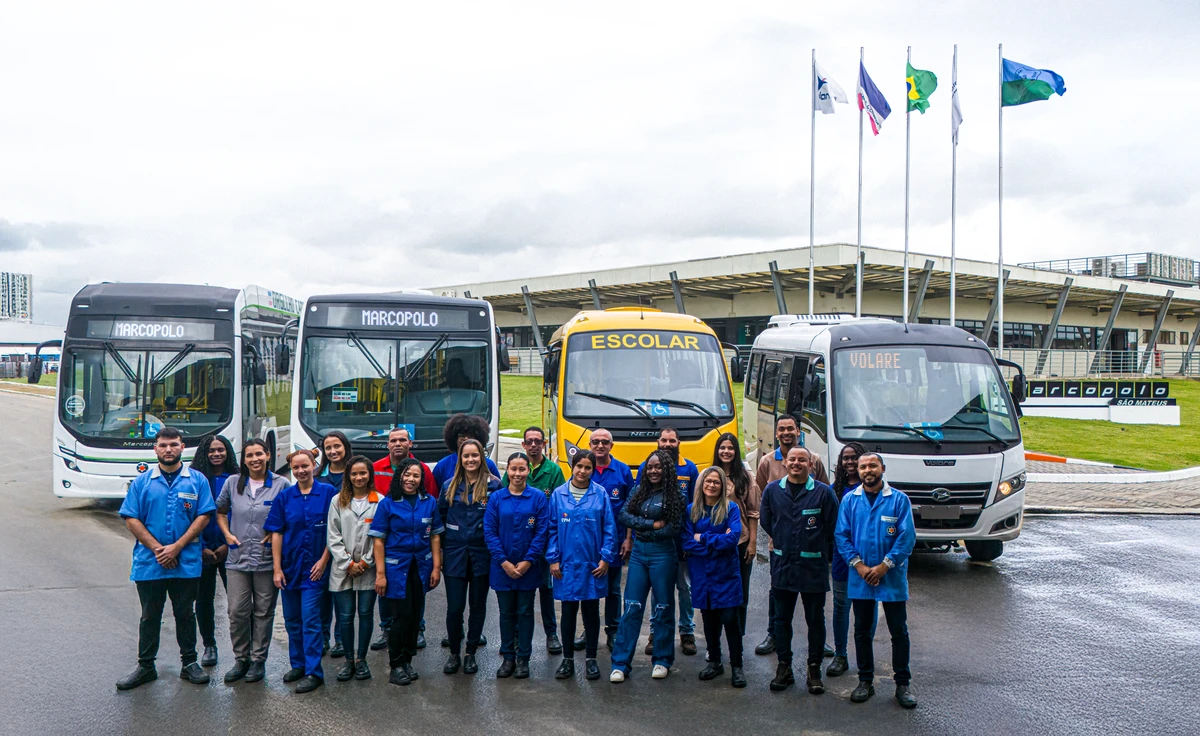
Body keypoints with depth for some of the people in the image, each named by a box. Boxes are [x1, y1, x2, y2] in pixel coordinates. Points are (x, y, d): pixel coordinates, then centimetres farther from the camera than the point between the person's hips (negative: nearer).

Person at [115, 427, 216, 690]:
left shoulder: (197, 481, 3)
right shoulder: (142, 482, 5)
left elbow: (203, 517, -3)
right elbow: (131, 520, 0)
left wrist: (177, 546, -12)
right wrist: (157, 548, -11)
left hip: (186, 562, -1)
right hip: (149, 563, 1)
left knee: (186, 614, 9)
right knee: (150, 616, 10)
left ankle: (189, 663, 20)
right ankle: (145, 666, 20)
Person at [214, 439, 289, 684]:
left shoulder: (281, 484, -3)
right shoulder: (232, 483, 5)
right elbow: (220, 511, 19)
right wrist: (227, 534, 4)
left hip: (267, 560, -2)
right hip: (238, 558, 2)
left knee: (263, 611, 6)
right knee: (237, 611, 0)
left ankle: (258, 660, 18)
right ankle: (241, 659, 16)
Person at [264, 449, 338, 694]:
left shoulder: (328, 493, -6)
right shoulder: (284, 496, 2)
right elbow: (276, 533, 2)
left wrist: (323, 560, -10)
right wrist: (277, 568, -3)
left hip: (315, 568, -4)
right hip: (289, 569, 4)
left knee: (310, 620, -5)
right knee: (292, 619, 13)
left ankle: (313, 672, 0)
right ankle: (298, 664, 27)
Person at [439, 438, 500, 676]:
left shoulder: (493, 486, -2)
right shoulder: (449, 486, 5)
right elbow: (440, 517, 9)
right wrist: (439, 551, 2)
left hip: (481, 555, -1)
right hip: (455, 554, 1)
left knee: (478, 605, 9)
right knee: (454, 607, 0)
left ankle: (470, 653, 22)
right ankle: (454, 653, 18)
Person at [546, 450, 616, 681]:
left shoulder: (600, 494, -4)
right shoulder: (559, 494, -1)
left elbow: (609, 529, -2)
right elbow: (552, 529, 2)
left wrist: (605, 558, -7)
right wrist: (553, 559, -3)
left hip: (592, 566, -1)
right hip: (567, 564, 1)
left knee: (591, 612, 10)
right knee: (568, 612, 10)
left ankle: (591, 659, 22)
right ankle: (567, 659, 22)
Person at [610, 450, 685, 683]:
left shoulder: (673, 495, -5)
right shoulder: (640, 491, 9)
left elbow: (674, 529, -12)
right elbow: (624, 515, -1)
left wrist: (641, 529, -5)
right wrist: (652, 524, -12)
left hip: (662, 554, -4)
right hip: (638, 553, 4)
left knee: (663, 608, 8)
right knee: (632, 608, 2)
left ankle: (663, 661, 21)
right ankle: (620, 664, 4)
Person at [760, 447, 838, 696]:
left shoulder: (824, 492, -7)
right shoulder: (772, 490, 2)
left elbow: (833, 527, -2)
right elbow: (766, 522, 15)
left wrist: (818, 550, 4)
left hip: (814, 566, -2)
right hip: (782, 565, 3)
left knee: (815, 619, 6)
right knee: (782, 618, 9)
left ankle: (814, 669, 16)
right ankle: (784, 666, 20)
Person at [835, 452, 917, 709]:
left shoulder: (899, 499, -4)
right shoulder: (849, 500, 4)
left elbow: (907, 537, -8)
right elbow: (842, 536, 3)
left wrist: (884, 566, -13)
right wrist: (859, 565, -9)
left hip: (892, 577, -2)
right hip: (860, 579, 2)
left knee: (899, 631, 3)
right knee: (862, 631, 11)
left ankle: (903, 683, 15)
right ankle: (865, 681, 22)